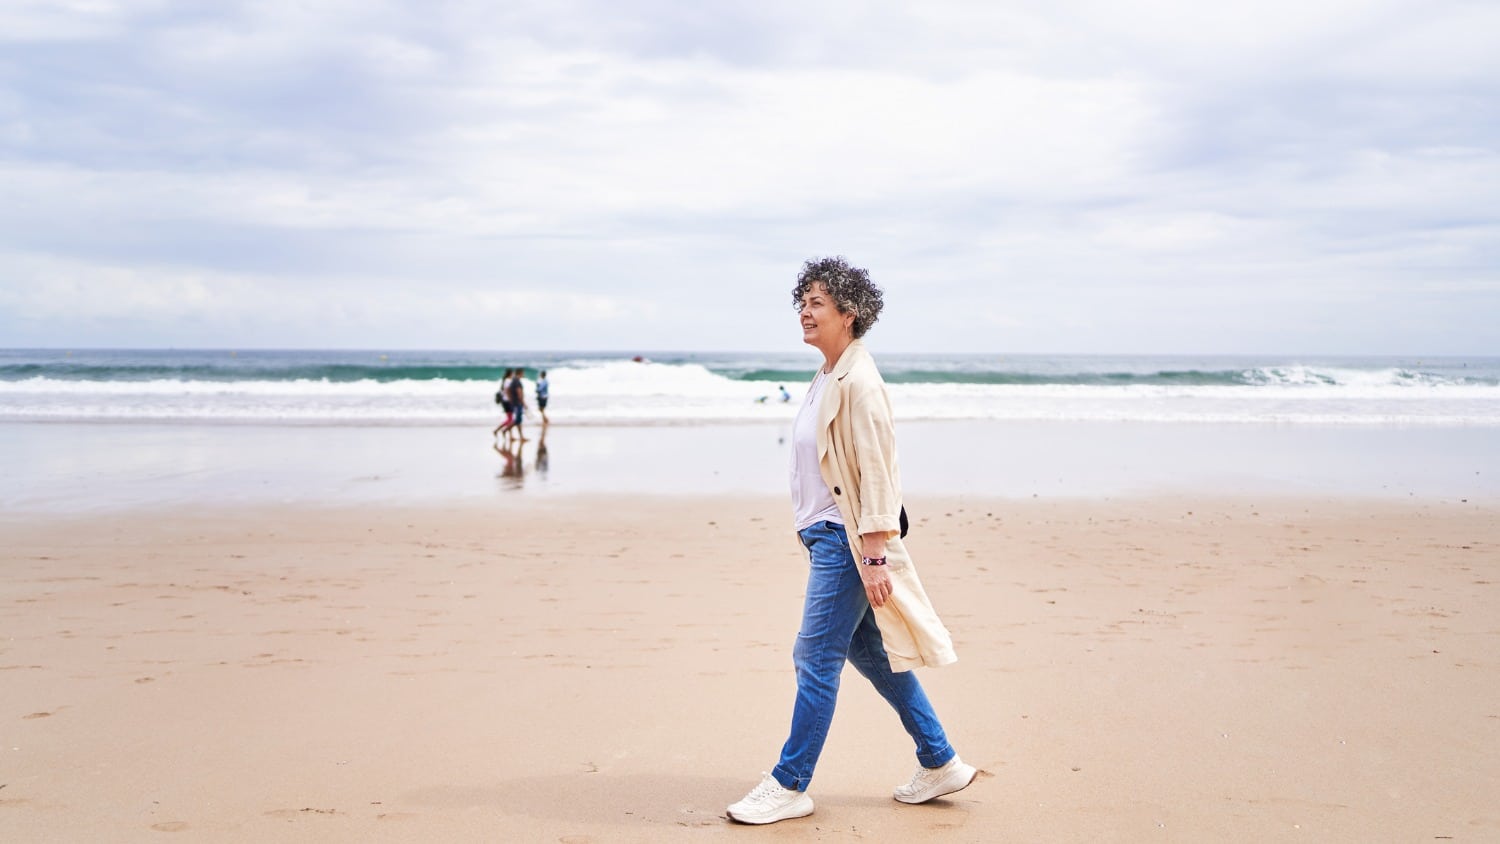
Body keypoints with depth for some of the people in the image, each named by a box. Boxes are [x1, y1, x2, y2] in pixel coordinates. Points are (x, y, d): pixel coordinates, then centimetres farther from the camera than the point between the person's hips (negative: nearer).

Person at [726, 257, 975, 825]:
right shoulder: (828, 378, 13)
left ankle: (789, 786, 9)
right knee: (869, 652, 15)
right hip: (826, 537, 10)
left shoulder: (858, 381, -16)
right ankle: (940, 763, 26)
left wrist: (874, 556, -22)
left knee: (816, 658, -2)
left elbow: (876, 470, -20)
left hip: (845, 540, -10)